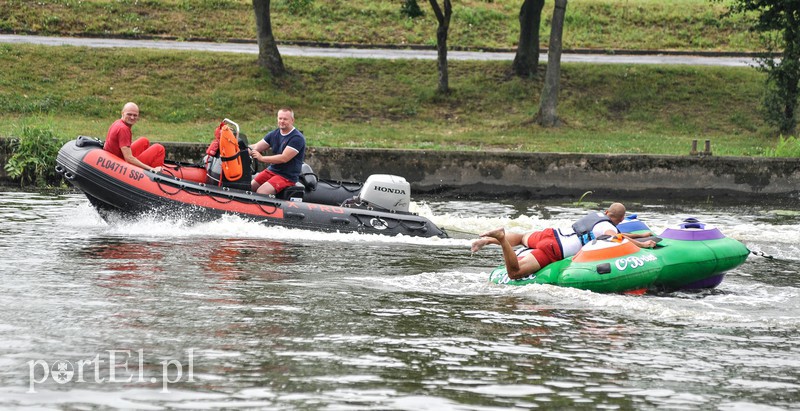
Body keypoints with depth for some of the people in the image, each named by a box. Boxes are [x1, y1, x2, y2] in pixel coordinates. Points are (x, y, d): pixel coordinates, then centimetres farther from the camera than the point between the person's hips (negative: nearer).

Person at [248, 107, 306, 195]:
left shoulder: (297, 138, -14)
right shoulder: (274, 134, 10)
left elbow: (284, 158, -22)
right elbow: (256, 147, 7)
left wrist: (261, 158, -23)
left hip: (287, 176, -8)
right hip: (271, 170, 8)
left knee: (261, 192, -25)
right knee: (249, 187, -6)